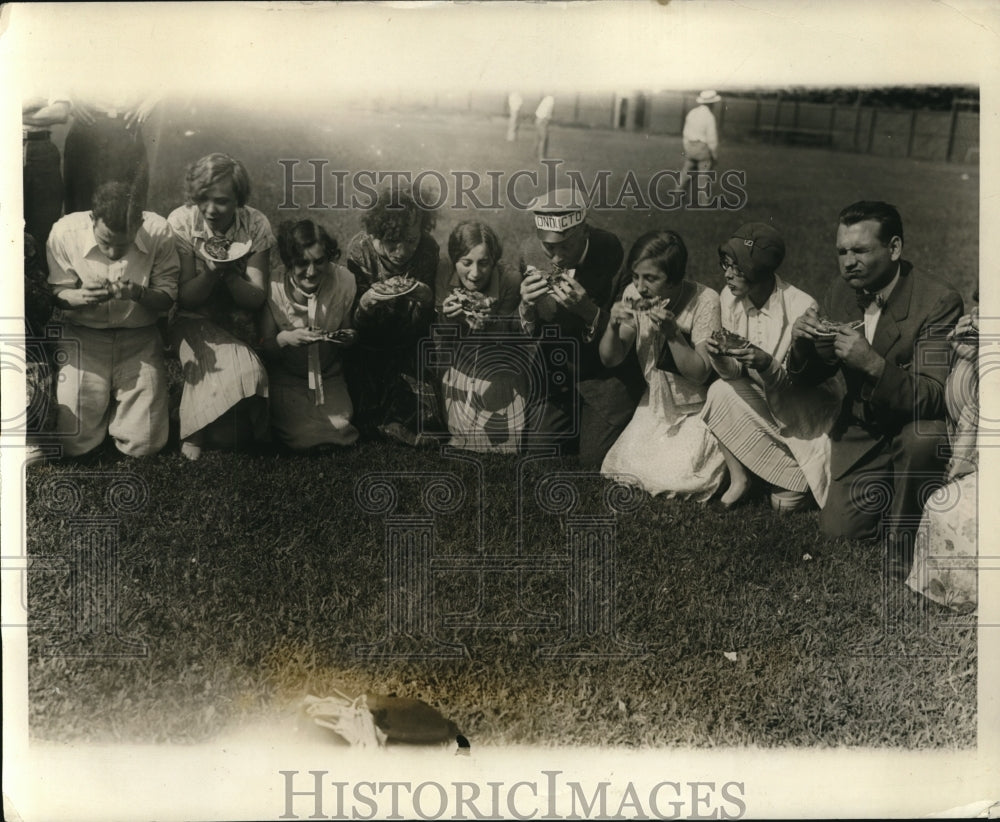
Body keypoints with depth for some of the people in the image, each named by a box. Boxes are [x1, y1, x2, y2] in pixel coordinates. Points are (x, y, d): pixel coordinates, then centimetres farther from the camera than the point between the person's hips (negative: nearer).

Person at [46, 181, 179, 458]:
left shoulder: (159, 232, -16)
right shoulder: (65, 232, -15)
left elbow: (168, 297, -9)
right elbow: (57, 294, -2)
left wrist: (138, 294, -31)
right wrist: (80, 297, -26)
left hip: (139, 337, 0)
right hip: (83, 335, 0)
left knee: (143, 444, -6)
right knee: (73, 443, -6)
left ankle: (116, 408, 29)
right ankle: (104, 407, 30)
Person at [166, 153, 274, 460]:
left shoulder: (256, 225, -9)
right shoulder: (181, 222, -12)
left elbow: (256, 298, -10)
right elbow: (185, 297, -10)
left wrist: (229, 273, -29)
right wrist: (210, 273, -29)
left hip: (239, 325, 3)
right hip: (193, 321, -2)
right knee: (245, 371, -28)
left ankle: (196, 434, 1)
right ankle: (195, 433, -8)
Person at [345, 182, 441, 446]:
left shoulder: (429, 250, -11)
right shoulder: (360, 250, -14)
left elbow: (423, 325, -6)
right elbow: (355, 326, -12)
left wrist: (426, 300, -30)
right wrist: (365, 303, -36)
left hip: (409, 347, 2)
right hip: (369, 348, -1)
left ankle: (384, 424, 13)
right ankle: (393, 425, 14)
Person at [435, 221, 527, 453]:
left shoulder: (510, 282, -21)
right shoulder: (445, 276, -11)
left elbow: (501, 341, -13)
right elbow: (443, 347, -6)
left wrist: (486, 326, -35)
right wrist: (447, 318, -28)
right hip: (460, 365, 3)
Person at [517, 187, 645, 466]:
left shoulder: (613, 255, -24)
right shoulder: (530, 254, -13)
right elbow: (524, 335, -4)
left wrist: (590, 311, -37)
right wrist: (526, 306, -27)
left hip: (606, 374, -3)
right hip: (557, 370, 4)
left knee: (594, 460, -4)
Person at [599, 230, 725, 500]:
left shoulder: (704, 301, -22)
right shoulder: (633, 295, -10)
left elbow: (700, 374, -22)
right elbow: (609, 360, -4)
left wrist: (672, 332, -35)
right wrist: (613, 326, -24)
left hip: (697, 411, -4)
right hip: (655, 405, 4)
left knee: (674, 478, -17)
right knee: (624, 467, -10)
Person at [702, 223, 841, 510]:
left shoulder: (802, 307, -23)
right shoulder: (730, 297, -8)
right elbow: (734, 374, -6)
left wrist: (767, 365, -39)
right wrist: (719, 358, -28)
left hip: (805, 408, -5)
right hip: (763, 399, 5)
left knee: (787, 502, -20)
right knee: (719, 393, -27)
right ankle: (738, 478, -10)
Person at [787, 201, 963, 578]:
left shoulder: (939, 301, -24)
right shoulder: (841, 291, -6)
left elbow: (932, 398, -31)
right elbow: (808, 378, 1)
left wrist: (873, 364, -47)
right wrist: (802, 345, -23)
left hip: (917, 425, -4)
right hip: (862, 430, 5)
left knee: (922, 439, -38)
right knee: (839, 529, 0)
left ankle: (904, 534, -11)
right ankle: (889, 492, 31)